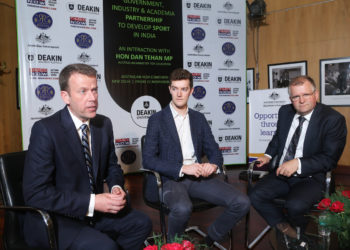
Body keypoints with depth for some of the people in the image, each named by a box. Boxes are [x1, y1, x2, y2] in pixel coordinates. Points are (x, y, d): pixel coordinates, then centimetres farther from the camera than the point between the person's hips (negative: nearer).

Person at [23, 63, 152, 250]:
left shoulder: (104, 124, 1)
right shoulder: (45, 129, -19)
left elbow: (112, 166, 14)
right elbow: (35, 193, -22)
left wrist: (116, 188, -8)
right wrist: (91, 202, -25)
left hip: (93, 210, 7)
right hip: (54, 219, -6)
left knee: (142, 223, -3)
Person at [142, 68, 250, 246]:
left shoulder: (199, 118, 15)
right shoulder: (157, 120, 1)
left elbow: (213, 150, 15)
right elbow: (148, 159, -7)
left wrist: (214, 164, -10)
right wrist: (183, 168, -18)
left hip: (199, 176, 4)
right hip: (172, 178, -4)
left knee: (242, 203, -15)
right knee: (182, 208, -37)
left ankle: (209, 240, 10)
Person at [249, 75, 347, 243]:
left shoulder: (333, 119, -11)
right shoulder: (285, 112, 7)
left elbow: (330, 159, -15)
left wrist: (298, 163, -25)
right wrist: (268, 155, 8)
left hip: (310, 178, -5)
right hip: (281, 174, 6)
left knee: (295, 205, -31)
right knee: (255, 196, -15)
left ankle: (298, 232, 7)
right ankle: (286, 229, 8)